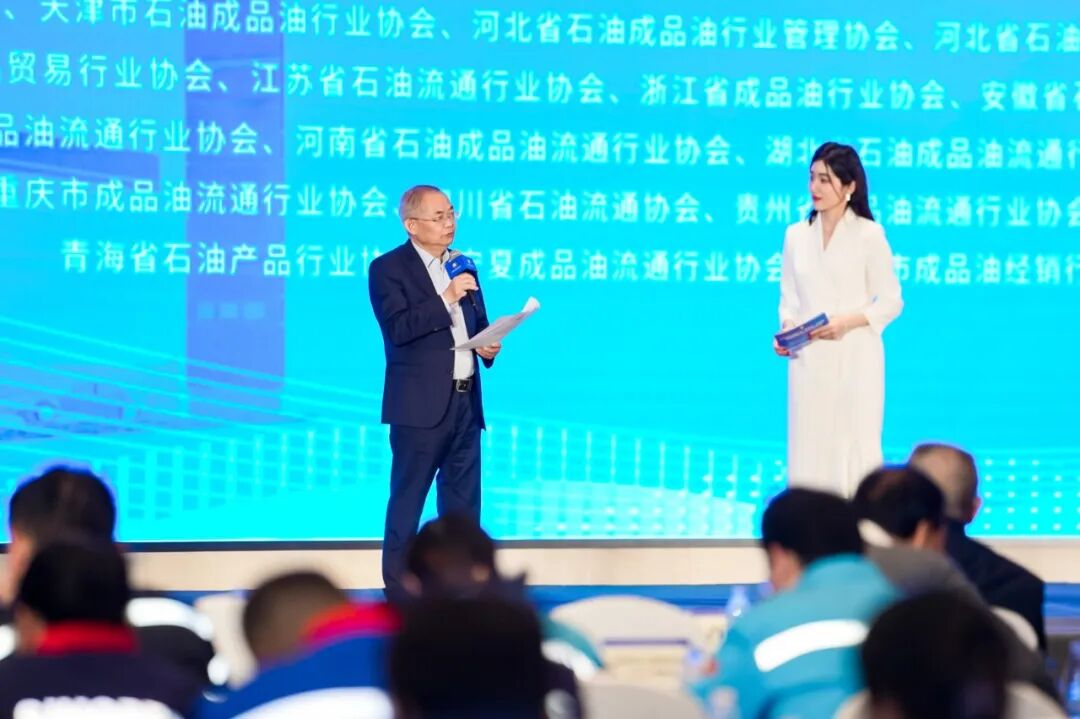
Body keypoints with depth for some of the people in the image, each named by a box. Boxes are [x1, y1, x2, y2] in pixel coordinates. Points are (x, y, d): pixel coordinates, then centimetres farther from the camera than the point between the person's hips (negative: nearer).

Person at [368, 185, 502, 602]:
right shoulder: (388, 269, -6)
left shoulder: (461, 265, 15)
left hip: (465, 402, 7)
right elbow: (397, 329, -18)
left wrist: (489, 345, 1)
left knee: (462, 503, 10)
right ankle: (398, 591, 3)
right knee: (407, 501, -1)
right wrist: (446, 299, -22)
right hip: (420, 405, -7)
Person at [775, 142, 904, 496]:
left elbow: (890, 302, -1)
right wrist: (786, 327, -8)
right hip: (808, 361, 4)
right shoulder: (796, 234, 8)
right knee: (809, 452, 2)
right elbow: (789, 297, 13)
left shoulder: (869, 234, -3)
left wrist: (848, 322, -16)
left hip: (855, 359, -4)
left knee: (856, 451, -3)